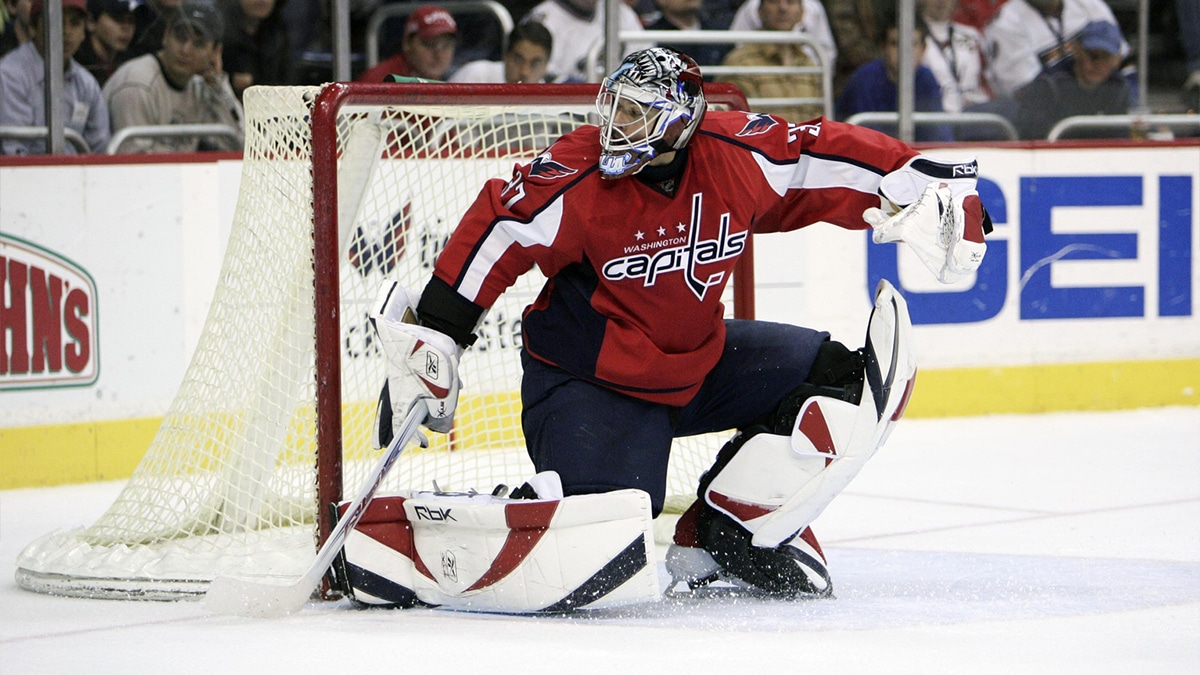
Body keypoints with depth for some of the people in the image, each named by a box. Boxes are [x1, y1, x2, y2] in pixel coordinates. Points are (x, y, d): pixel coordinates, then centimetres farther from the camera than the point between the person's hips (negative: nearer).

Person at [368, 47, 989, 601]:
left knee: (836, 375, -3)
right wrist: (432, 339, -17)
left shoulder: (740, 157, -12)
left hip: (698, 361, 6)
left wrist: (921, 184, -4)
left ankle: (731, 524, 2)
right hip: (588, 378, -6)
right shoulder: (577, 177, -22)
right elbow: (490, 237, -17)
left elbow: (829, 158, -1)